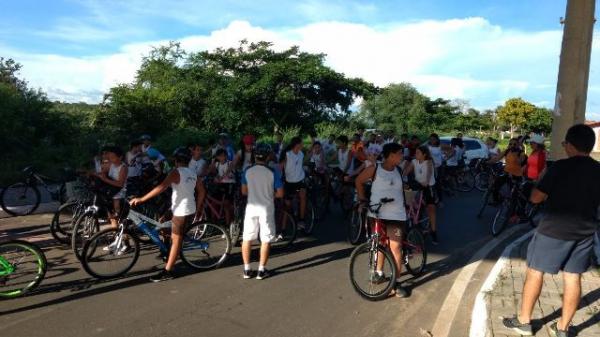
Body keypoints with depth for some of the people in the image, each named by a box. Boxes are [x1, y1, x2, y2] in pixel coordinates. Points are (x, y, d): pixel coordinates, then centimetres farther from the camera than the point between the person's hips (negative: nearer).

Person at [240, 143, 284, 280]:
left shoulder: (247, 171, -3)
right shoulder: (273, 173, -11)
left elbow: (244, 191, 5)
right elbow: (280, 194, -9)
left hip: (251, 208, 3)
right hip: (266, 209, -2)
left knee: (247, 239, 13)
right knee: (266, 240, 8)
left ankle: (247, 270, 18)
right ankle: (261, 270, 12)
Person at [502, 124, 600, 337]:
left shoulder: (561, 167, -16)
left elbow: (536, 197, -15)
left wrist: (543, 181, 2)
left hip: (555, 229, -6)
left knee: (535, 271, 7)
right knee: (573, 277, 11)